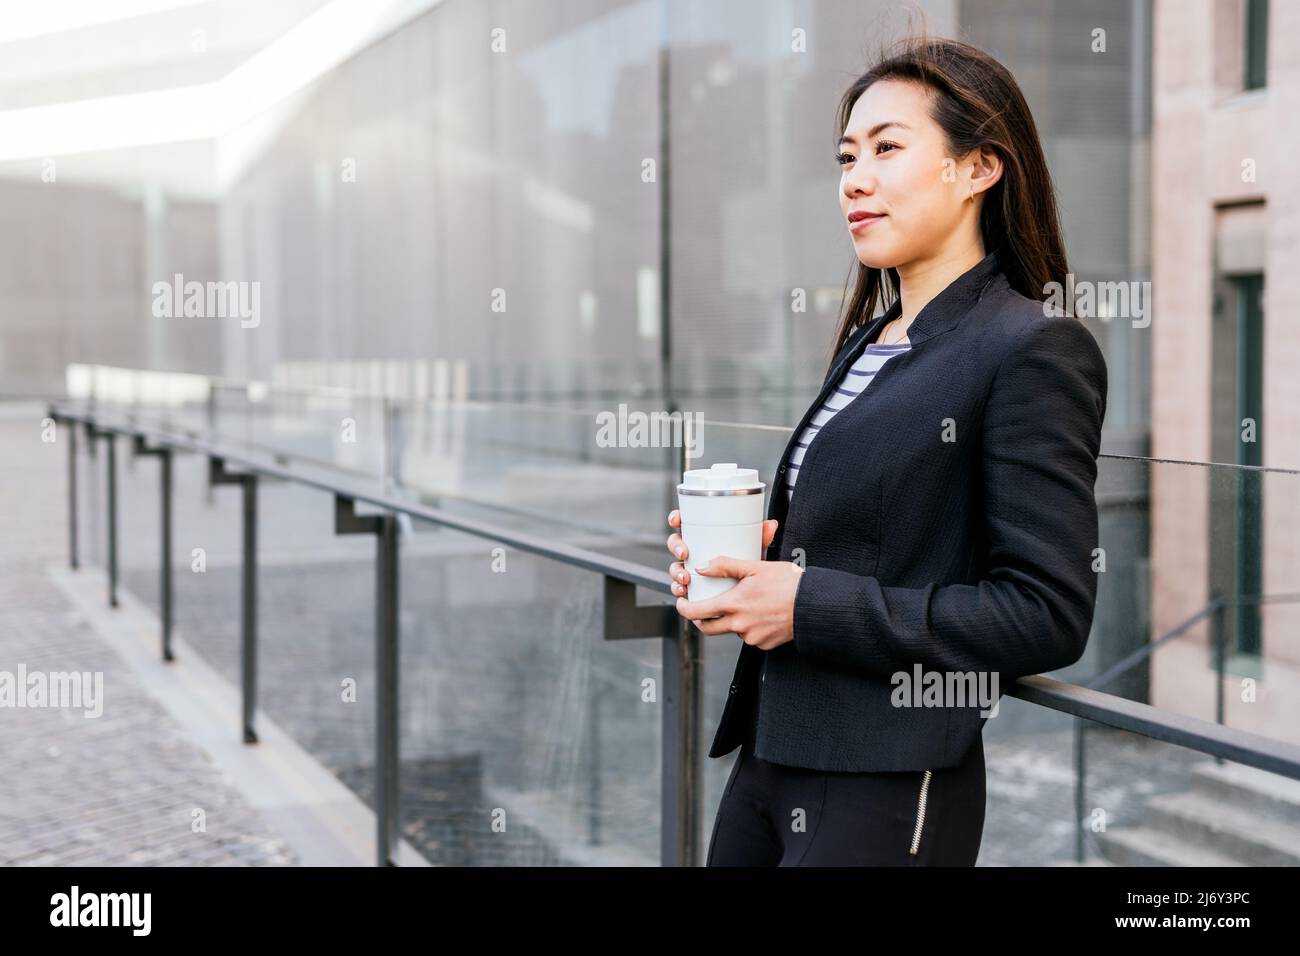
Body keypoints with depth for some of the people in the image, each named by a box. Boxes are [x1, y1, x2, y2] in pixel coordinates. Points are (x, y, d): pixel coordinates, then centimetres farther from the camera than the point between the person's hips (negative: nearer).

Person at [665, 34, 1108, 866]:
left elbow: (1048, 615, -17)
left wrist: (811, 606, -19)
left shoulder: (1034, 349, -12)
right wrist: (734, 555, 0)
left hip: (888, 795, -7)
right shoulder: (869, 342, 12)